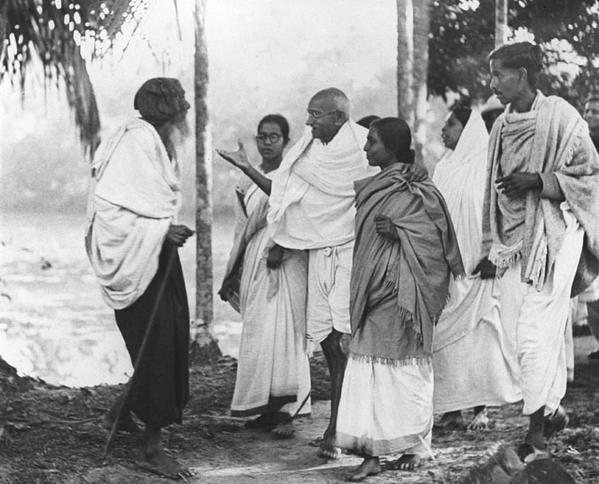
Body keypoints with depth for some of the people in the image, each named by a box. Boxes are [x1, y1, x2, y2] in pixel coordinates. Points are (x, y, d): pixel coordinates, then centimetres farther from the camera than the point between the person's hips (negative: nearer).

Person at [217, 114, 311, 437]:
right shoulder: (248, 181, 16)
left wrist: (277, 251, -21)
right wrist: (232, 274, 21)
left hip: (286, 262, -6)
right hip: (254, 263, 6)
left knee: (280, 331, -12)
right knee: (259, 334, 4)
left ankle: (284, 411, -13)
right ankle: (267, 410, 7)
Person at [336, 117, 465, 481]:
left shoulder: (418, 193, -7)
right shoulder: (368, 189, 13)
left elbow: (437, 238, -10)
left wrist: (398, 233, -18)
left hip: (401, 293, -6)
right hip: (372, 289, 7)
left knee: (405, 366, 1)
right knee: (367, 365, 1)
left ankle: (413, 447, 11)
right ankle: (371, 454, 2)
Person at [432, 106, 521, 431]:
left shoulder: (485, 170, -4)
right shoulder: (443, 169, 14)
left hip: (474, 267, -5)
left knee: (477, 339, -3)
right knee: (443, 338, 1)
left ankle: (481, 409, 3)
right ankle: (450, 410, 5)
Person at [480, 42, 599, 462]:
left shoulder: (559, 117, -9)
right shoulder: (502, 127, 9)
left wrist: (538, 181, -18)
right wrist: (493, 249, 14)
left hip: (553, 236, -6)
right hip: (516, 240, 6)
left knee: (534, 333, -10)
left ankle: (537, 432, -3)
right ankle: (552, 409, 22)